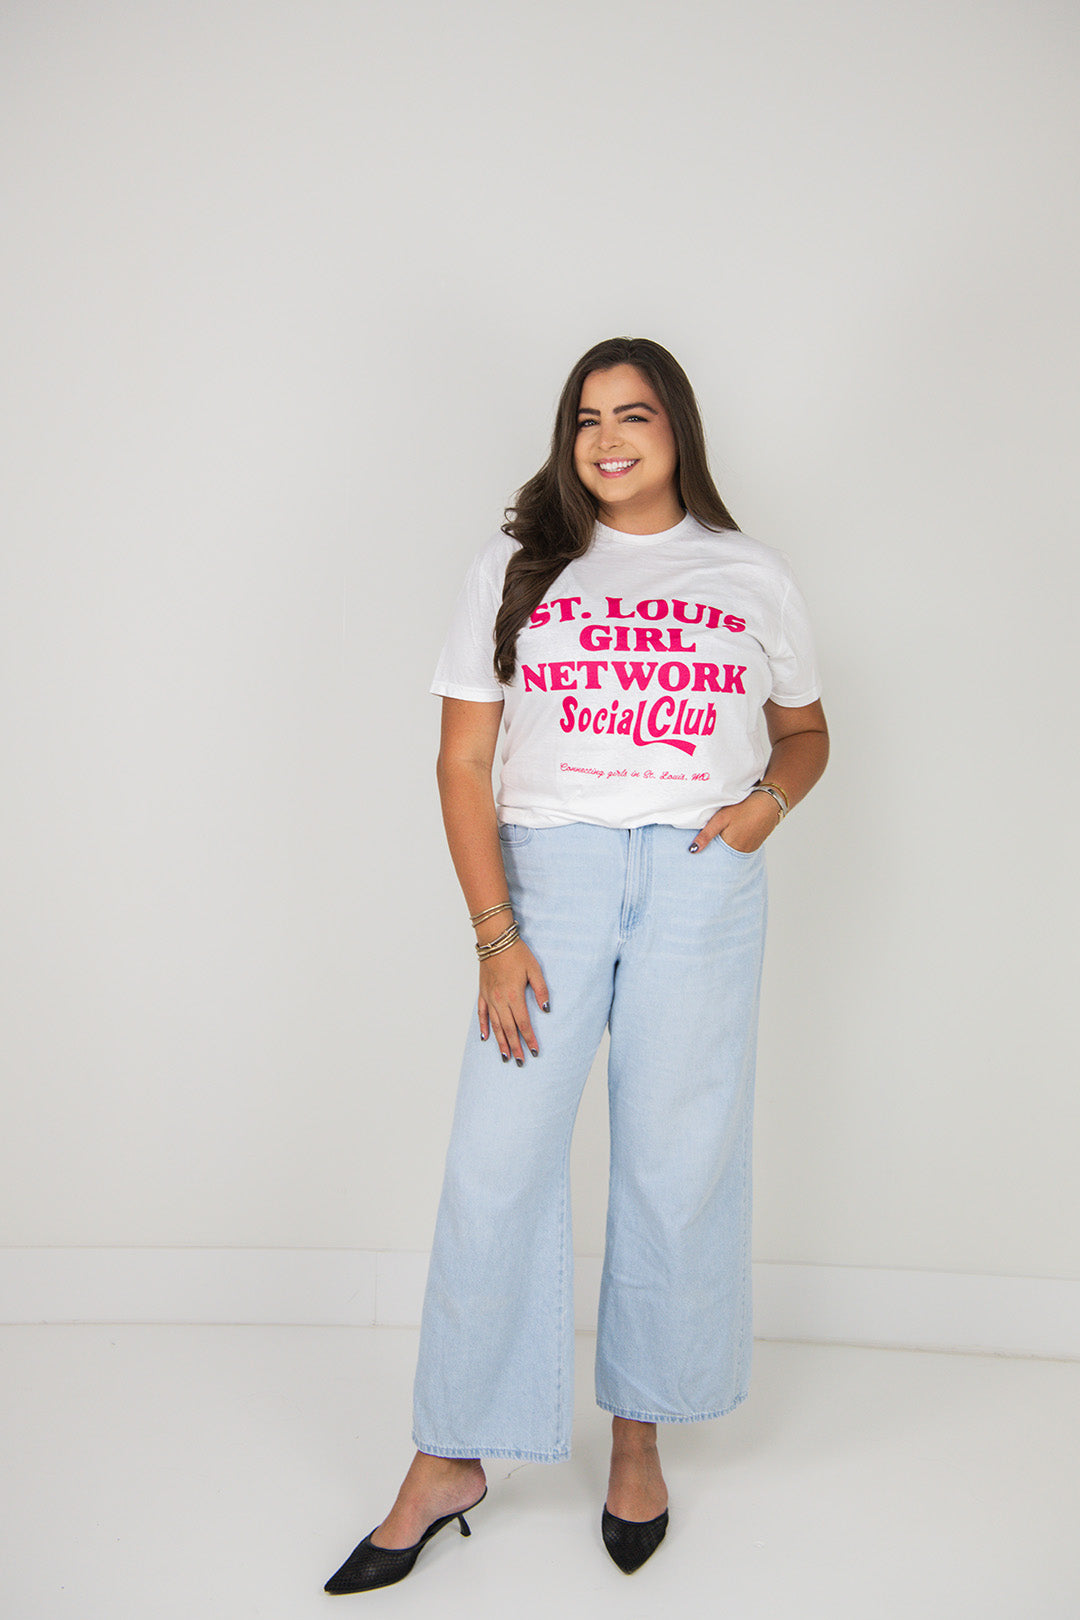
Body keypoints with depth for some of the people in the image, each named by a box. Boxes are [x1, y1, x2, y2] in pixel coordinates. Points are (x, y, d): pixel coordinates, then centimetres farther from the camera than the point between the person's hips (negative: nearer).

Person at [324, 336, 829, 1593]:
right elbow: (464, 760, 2)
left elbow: (805, 730, 21)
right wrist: (494, 934, -7)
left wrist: (771, 797, -4)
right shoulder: (514, 569, 7)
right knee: (496, 1162, -1)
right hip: (549, 870, 0)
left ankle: (637, 1437, 26)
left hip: (702, 879, 1)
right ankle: (448, 1464, 13)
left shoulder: (752, 577, 11)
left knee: (675, 1163, 6)